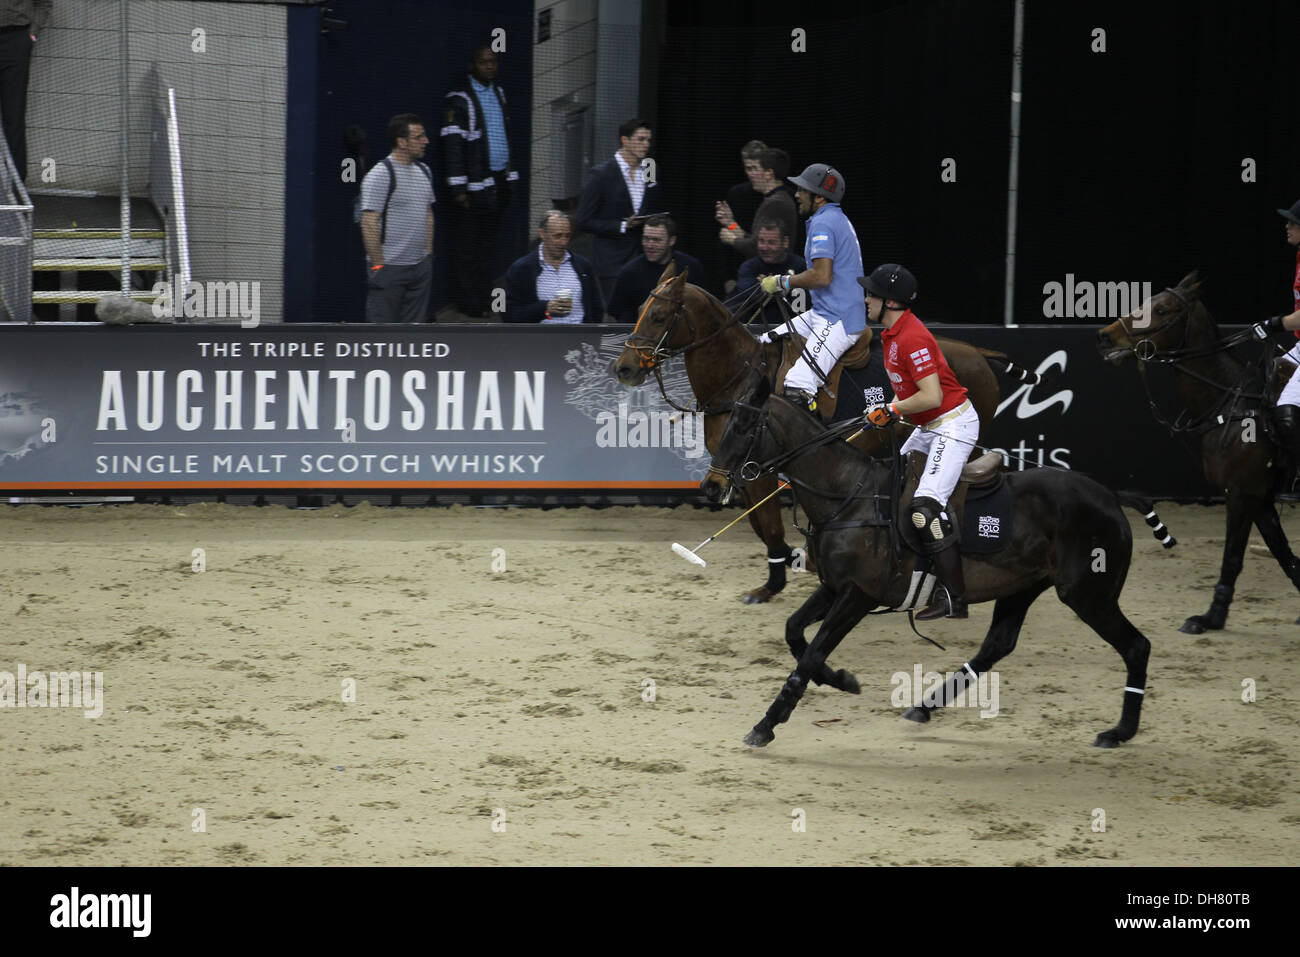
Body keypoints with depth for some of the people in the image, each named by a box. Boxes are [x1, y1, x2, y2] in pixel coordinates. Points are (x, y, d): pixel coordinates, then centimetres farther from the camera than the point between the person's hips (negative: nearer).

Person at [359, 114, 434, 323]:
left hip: (420, 266, 8)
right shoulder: (380, 174, -13)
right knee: (381, 323, -7)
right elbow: (369, 223, -16)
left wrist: (428, 254, 16)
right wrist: (378, 264, -18)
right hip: (390, 267, -8)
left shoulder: (423, 171, 13)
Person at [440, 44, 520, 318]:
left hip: (499, 181, 7)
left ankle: (484, 298, 18)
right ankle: (468, 303, 3)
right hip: (475, 185, -7)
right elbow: (452, 144, -13)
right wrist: (458, 189, -16)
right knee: (467, 247, -2)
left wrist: (510, 175, 19)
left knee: (488, 244, 12)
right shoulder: (459, 100, -9)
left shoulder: (498, 93, 14)